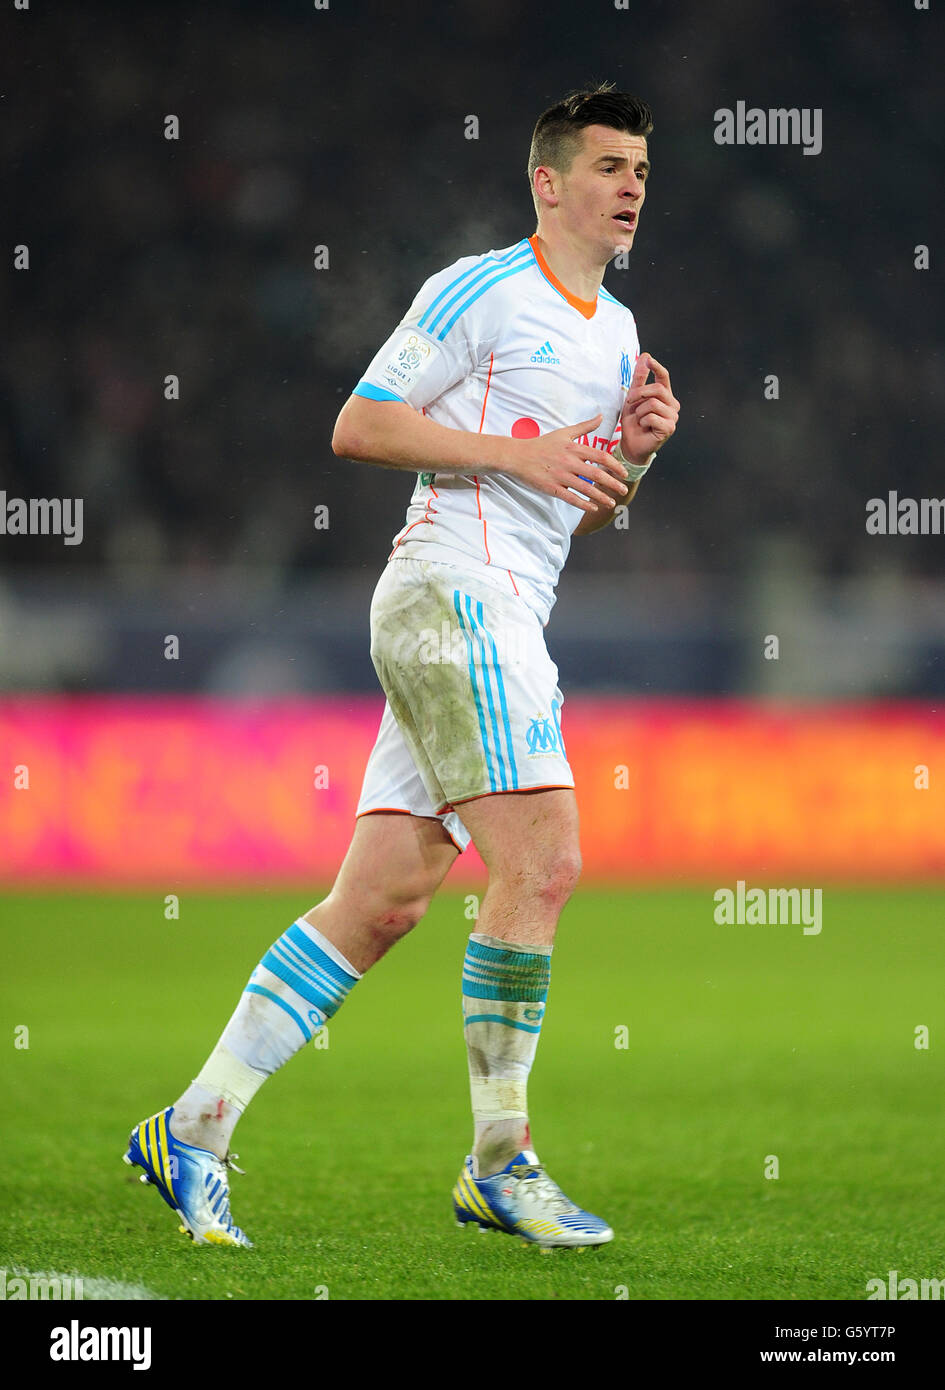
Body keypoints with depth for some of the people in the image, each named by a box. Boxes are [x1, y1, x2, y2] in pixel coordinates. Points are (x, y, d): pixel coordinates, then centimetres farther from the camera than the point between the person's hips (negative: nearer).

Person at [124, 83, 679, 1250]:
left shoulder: (615, 331, 21)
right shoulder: (481, 290, -6)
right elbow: (359, 426, -9)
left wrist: (632, 453, 7)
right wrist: (517, 452, -14)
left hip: (503, 618, 9)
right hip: (453, 592, -9)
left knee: (383, 900, 3)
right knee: (541, 863, -15)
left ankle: (196, 1127, 5)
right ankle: (499, 1162, -7)